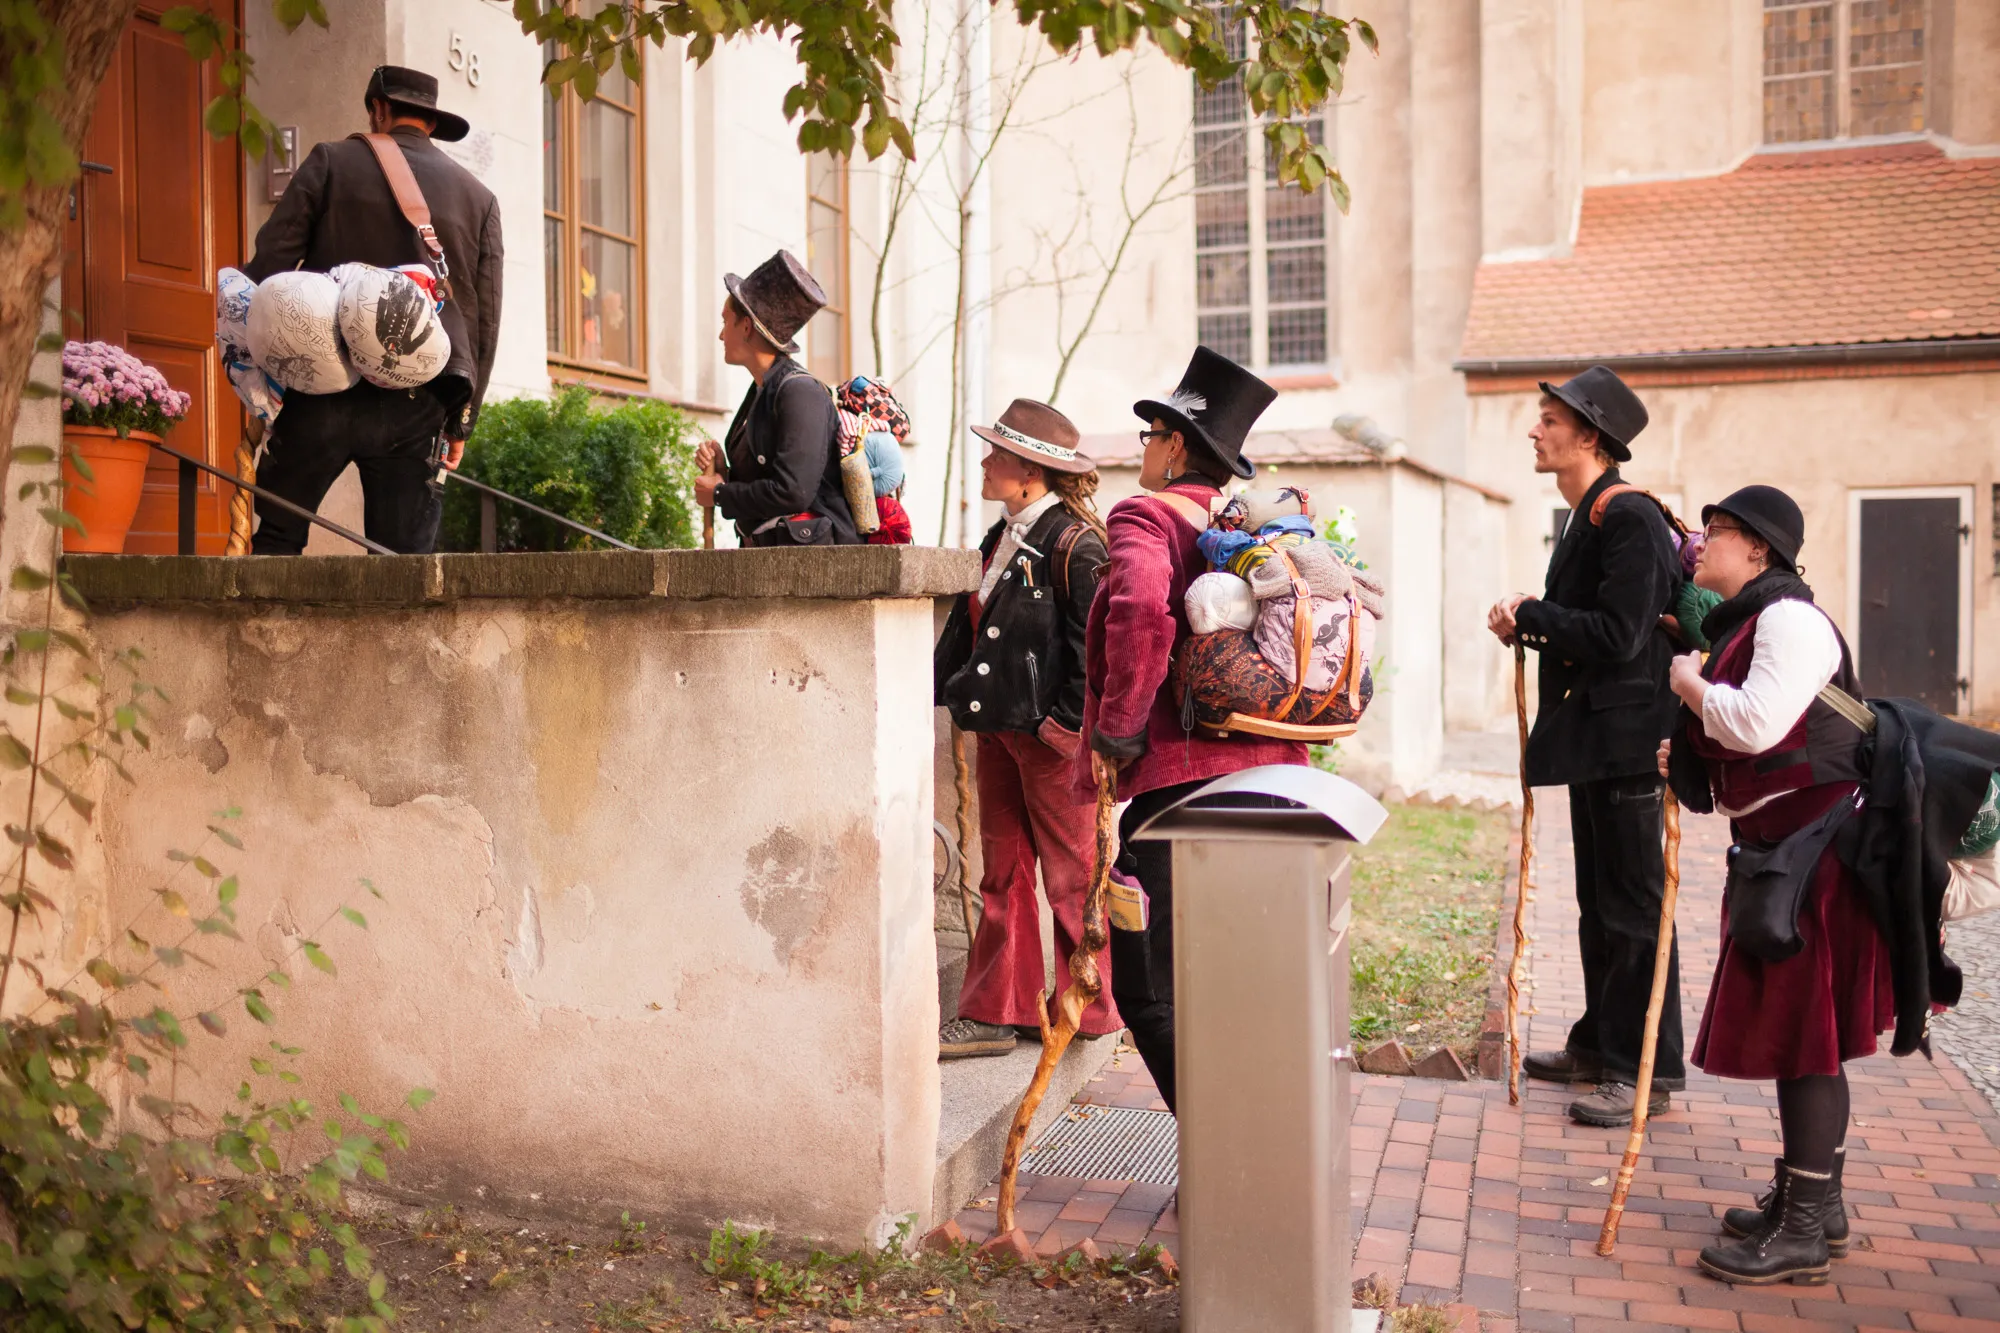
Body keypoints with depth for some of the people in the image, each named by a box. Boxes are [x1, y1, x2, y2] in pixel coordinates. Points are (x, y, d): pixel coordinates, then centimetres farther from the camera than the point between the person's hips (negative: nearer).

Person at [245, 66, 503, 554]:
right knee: (405, 556, 3)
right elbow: (484, 321, 10)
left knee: (278, 537, 11)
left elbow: (270, 262, -1)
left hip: (325, 390, -1)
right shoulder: (480, 199, 13)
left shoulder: (330, 162, 7)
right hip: (418, 404, 2)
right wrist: (462, 421, 14)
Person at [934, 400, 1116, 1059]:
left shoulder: (1074, 543, -13)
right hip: (997, 729, 9)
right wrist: (938, 690, 14)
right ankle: (994, 1013, 18)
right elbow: (966, 625, 19)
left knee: (1071, 874, 4)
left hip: (1052, 736, -9)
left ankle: (1088, 1009, 19)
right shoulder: (999, 540, 14)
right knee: (1002, 874, 11)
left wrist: (1071, 722, -18)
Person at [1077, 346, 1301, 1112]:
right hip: (1268, 767, 8)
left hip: (1179, 771, -8)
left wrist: (1117, 732, -15)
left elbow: (1142, 611, -25)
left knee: (1149, 990, -1)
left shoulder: (1144, 516, -6)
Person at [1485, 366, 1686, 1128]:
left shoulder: (1629, 517, -16)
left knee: (1632, 906, -3)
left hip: (1622, 739, -10)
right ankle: (1601, 1045, 31)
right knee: (1598, 902, 18)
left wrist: (1529, 615, -15)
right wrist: (1531, 626, 2)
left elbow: (1618, 635, -24)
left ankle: (1648, 1071, 7)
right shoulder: (1588, 517, 15)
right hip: (1591, 737, 10)